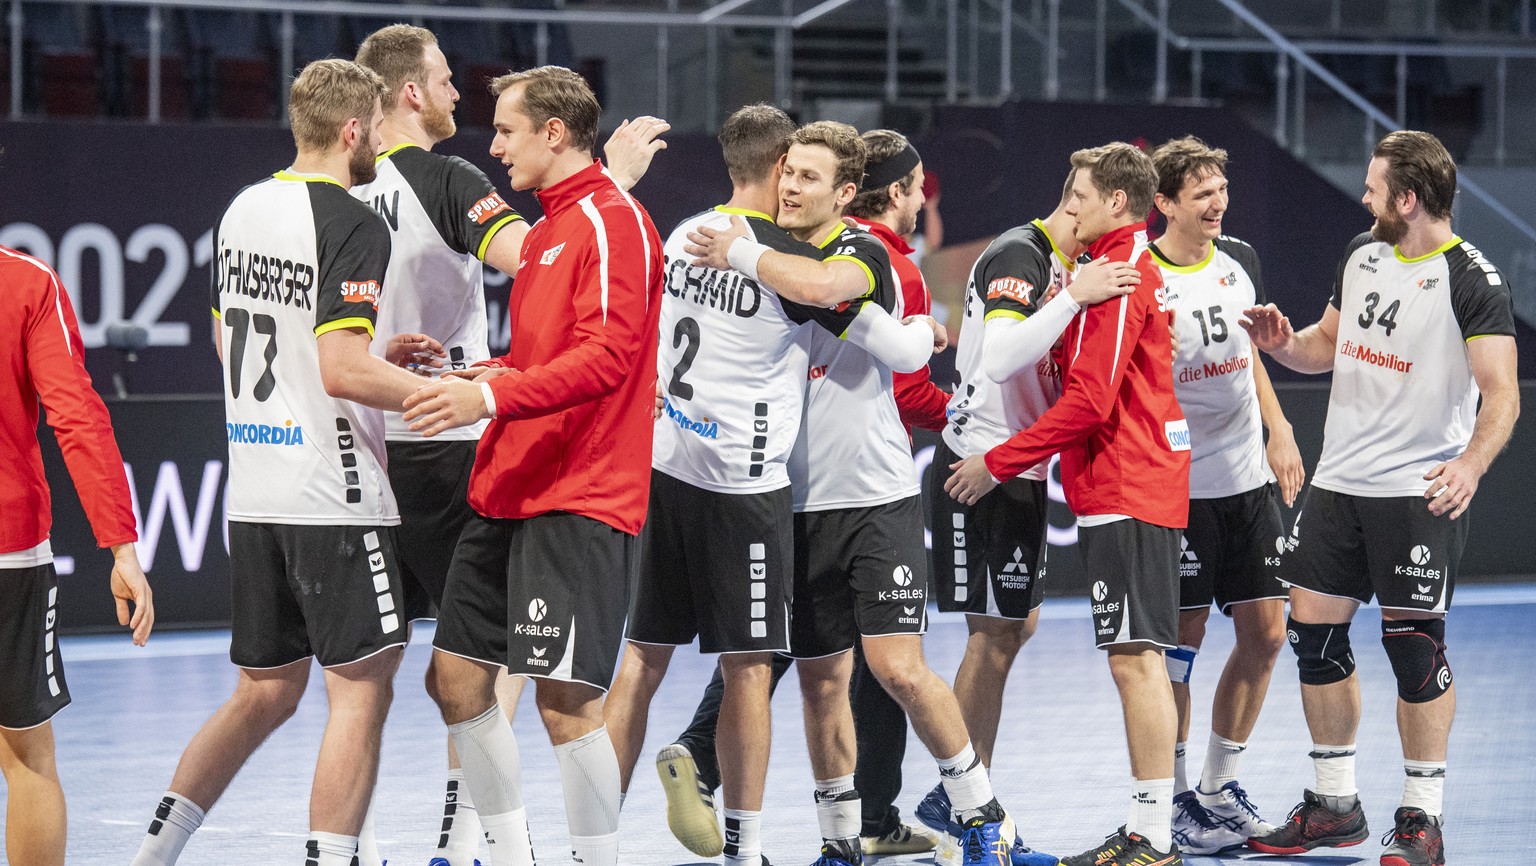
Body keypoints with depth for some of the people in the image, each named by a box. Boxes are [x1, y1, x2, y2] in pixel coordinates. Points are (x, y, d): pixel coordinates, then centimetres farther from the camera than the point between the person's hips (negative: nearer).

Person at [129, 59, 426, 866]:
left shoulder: (242, 209, 12)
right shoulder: (353, 225, -14)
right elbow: (341, 371, -22)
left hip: (253, 493, 8)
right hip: (334, 496, -8)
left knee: (264, 692, 16)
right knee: (360, 691, -1)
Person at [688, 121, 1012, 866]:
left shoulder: (863, 253, -8)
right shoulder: (773, 260, 11)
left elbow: (816, 286, -33)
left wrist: (739, 253, -19)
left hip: (875, 496, -6)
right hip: (799, 503, 6)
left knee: (899, 667, -11)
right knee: (820, 679, 7)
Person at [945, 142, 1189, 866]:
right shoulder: (1135, 269, 19)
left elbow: (1089, 401, -19)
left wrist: (997, 464, -14)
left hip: (1126, 494, -11)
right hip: (1137, 489, 11)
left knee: (1136, 658, -10)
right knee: (1137, 660, 11)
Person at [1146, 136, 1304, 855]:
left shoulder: (1240, 260, 8)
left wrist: (1279, 431, 14)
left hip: (1249, 478, 7)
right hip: (1180, 488, -7)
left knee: (1264, 635, 8)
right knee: (1180, 642, -1)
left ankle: (1219, 787, 21)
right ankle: (1172, 799, 11)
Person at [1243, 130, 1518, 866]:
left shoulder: (1472, 280, -13)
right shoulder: (1362, 254, 9)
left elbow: (1501, 391, -20)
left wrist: (1472, 463, -37)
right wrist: (1285, 345, 0)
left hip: (1421, 493, -7)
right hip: (1340, 478, 7)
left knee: (1414, 644, -4)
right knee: (1314, 632, 7)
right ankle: (1335, 805, 20)